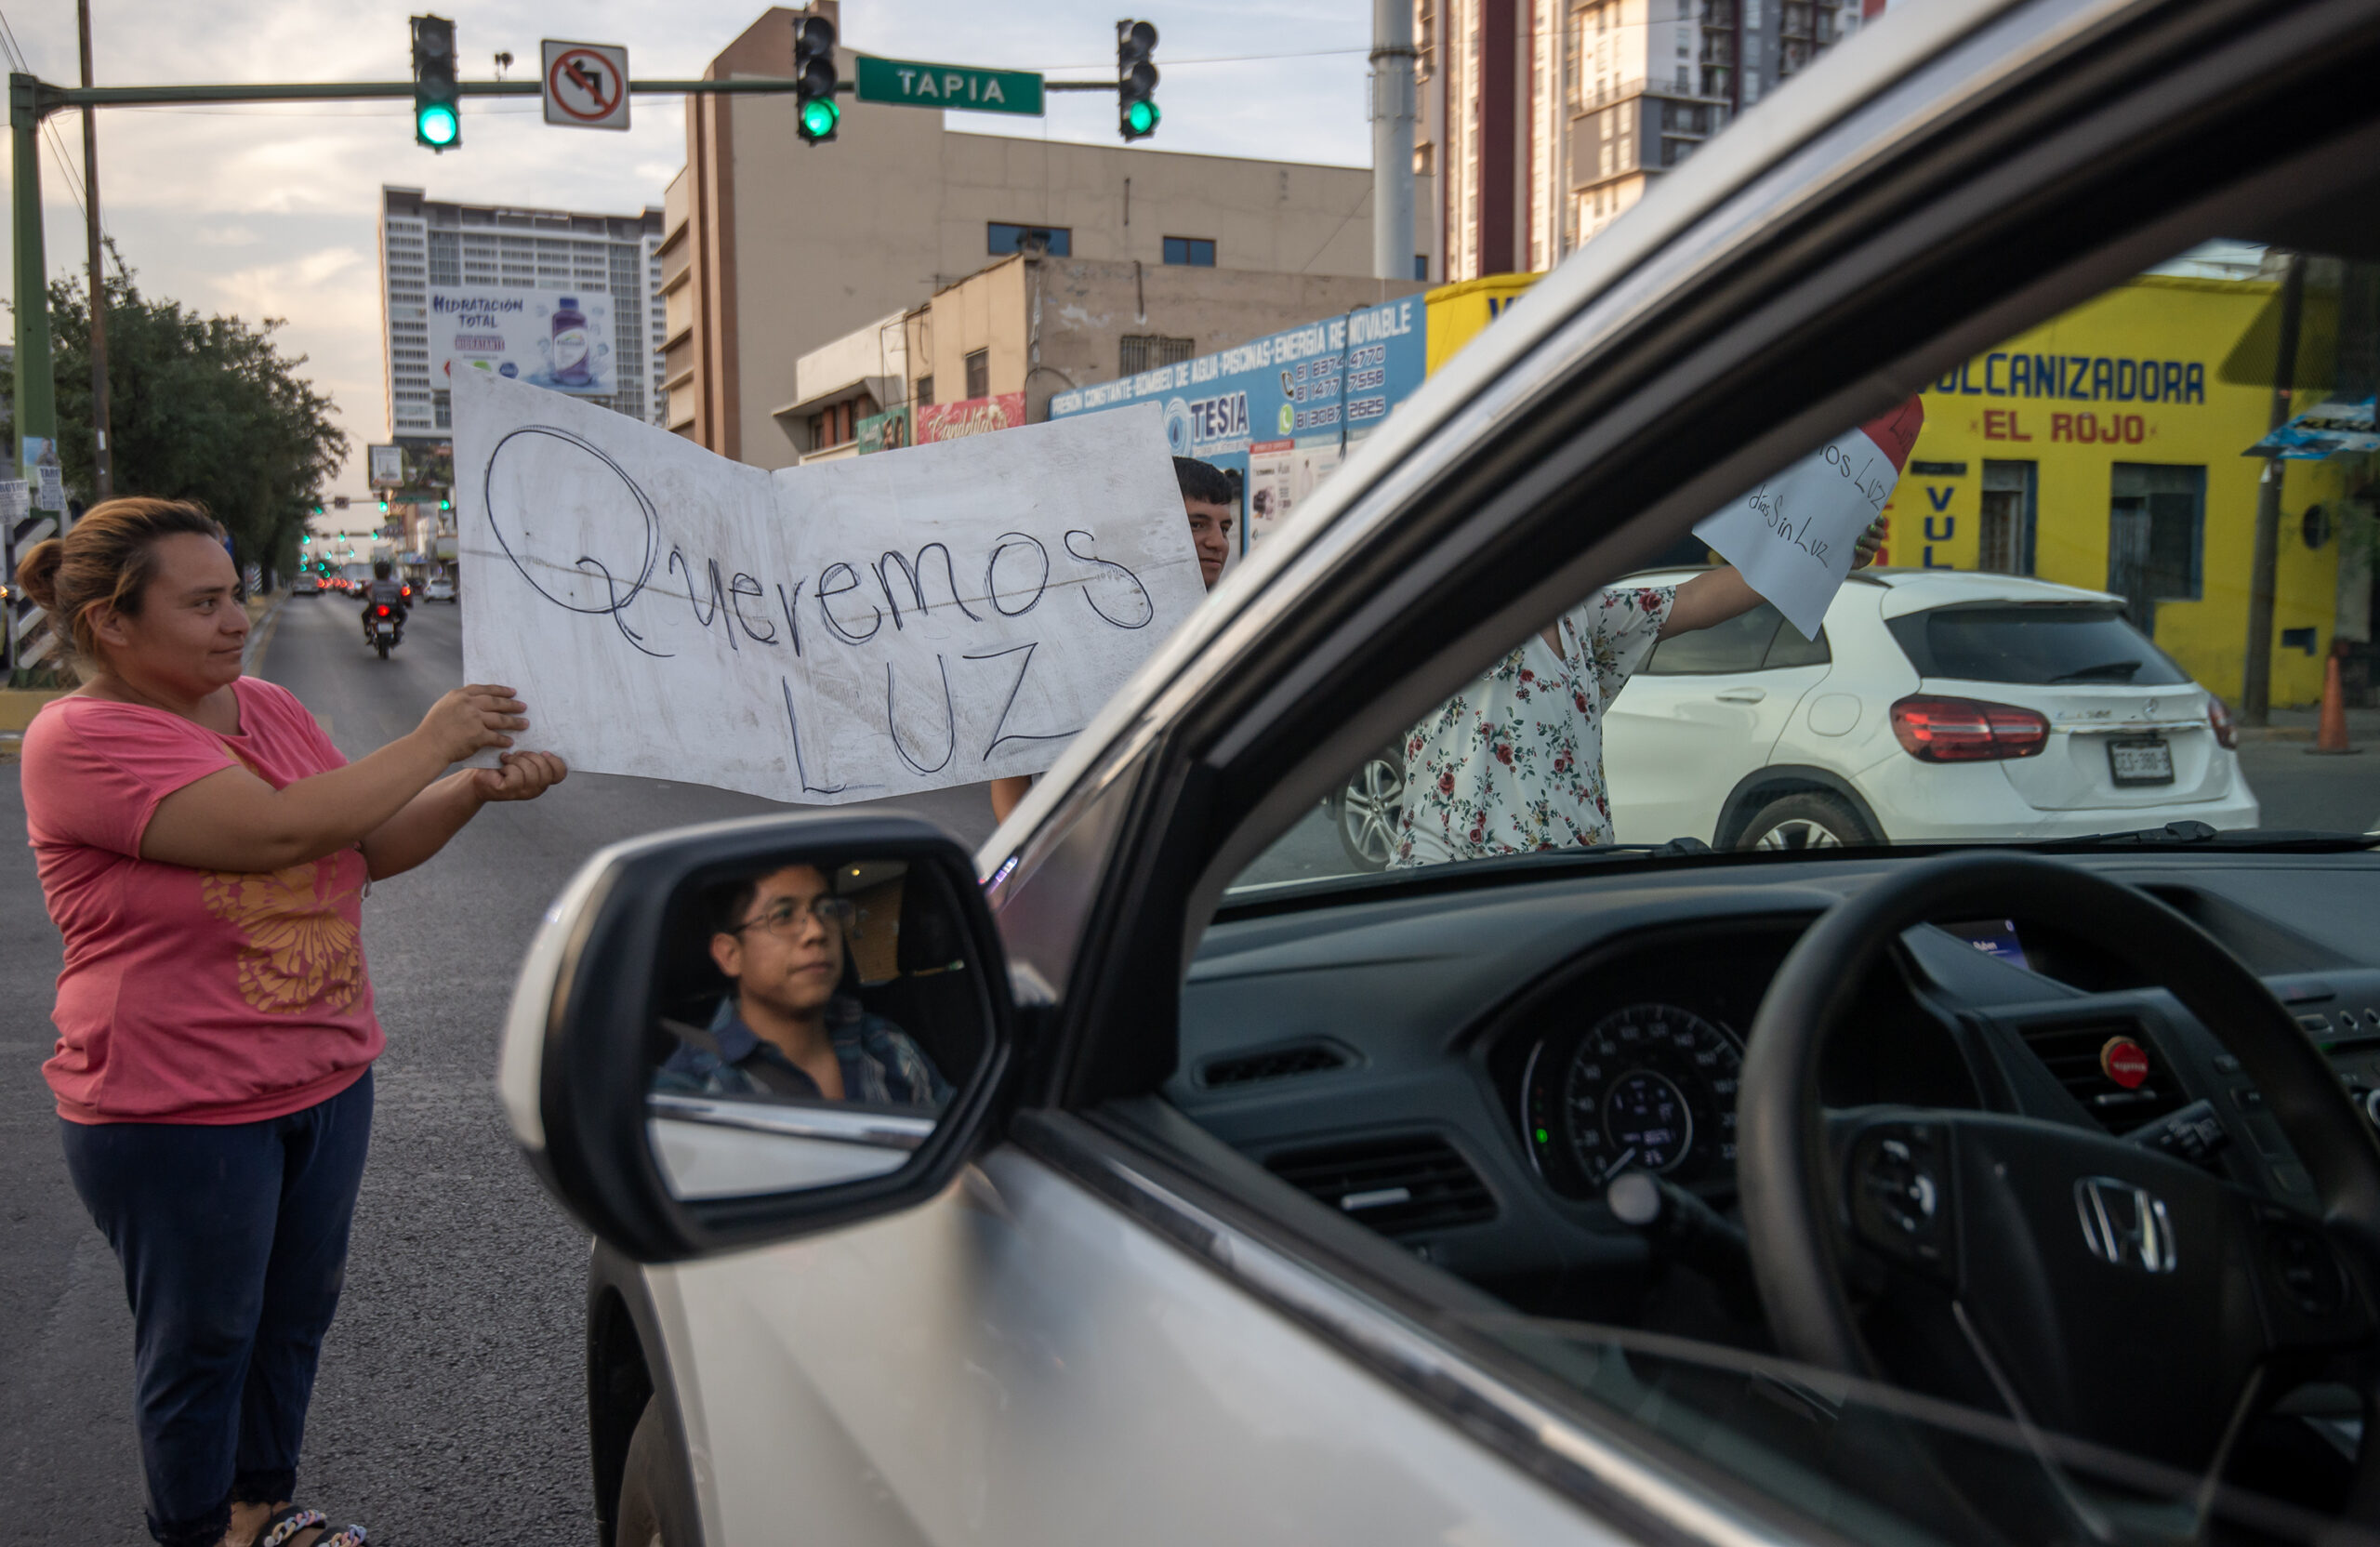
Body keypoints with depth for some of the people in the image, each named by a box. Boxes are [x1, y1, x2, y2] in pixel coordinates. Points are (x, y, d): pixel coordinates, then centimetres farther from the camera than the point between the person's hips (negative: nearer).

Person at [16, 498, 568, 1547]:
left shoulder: (266, 707, 4)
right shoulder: (82, 740, -19)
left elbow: (372, 846, 9)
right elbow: (275, 832, -30)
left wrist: (476, 789, -8)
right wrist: (428, 746, -22)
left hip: (326, 1079, 7)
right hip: (176, 1114, -7)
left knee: (297, 1312, 19)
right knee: (202, 1342, 11)